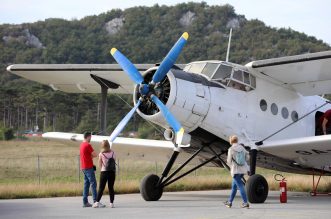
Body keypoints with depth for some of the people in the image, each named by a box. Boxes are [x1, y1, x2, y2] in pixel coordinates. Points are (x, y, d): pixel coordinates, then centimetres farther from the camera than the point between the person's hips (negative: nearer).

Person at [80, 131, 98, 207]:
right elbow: (95, 155, -15)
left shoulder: (81, 145, 14)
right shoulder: (88, 145, -15)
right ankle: (95, 201, -10)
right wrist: (91, 155, 4)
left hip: (84, 167, 9)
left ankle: (85, 202, 9)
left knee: (86, 184, 10)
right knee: (93, 184, -7)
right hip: (89, 167, -9)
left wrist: (90, 156, 0)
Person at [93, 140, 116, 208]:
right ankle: (111, 203, 7)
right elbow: (114, 162, 5)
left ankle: (97, 202, -2)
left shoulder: (101, 154, -8)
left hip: (104, 172, -2)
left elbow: (100, 165, -2)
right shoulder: (113, 153, -1)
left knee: (101, 188, 2)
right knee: (111, 188, 8)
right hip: (112, 172, 2)